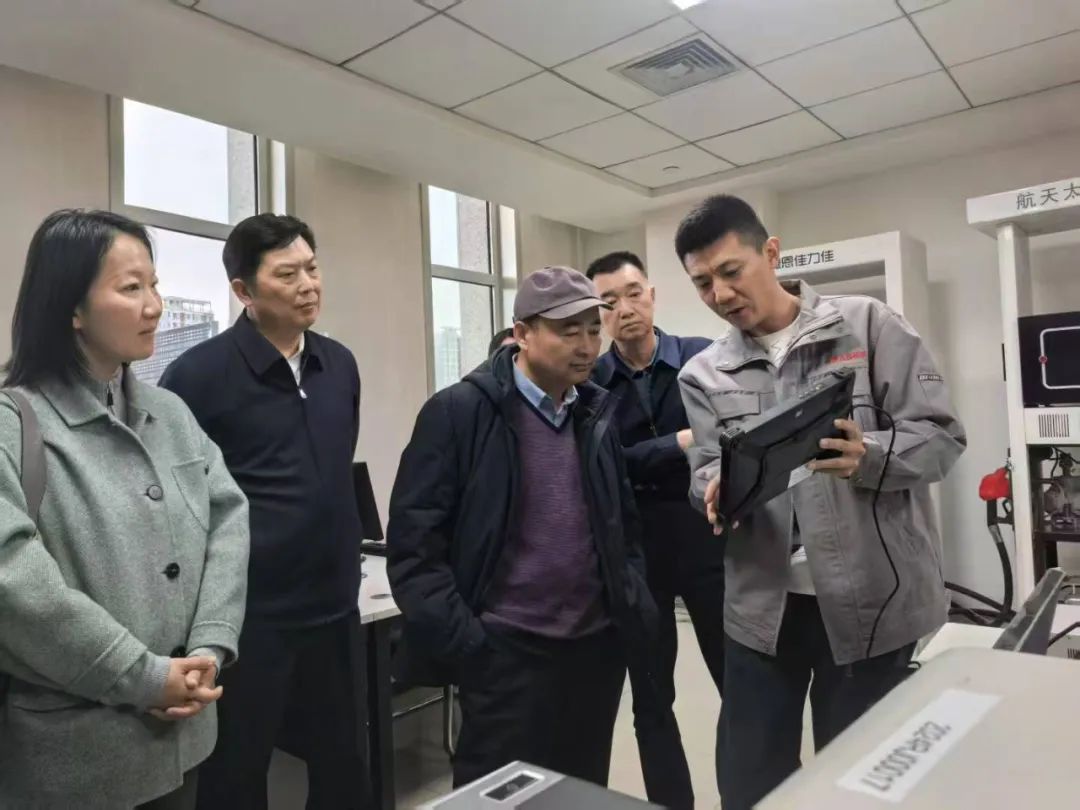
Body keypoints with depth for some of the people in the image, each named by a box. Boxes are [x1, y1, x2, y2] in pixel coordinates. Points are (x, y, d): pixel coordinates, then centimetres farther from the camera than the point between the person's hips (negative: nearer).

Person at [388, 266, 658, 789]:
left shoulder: (596, 414, 8)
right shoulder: (458, 412, -10)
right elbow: (413, 542, -11)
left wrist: (635, 607, 7)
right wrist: (461, 642, -15)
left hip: (599, 645, 6)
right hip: (506, 653, -5)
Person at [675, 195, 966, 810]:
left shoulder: (869, 325, -2)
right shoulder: (703, 376, 6)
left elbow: (942, 435, -6)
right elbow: (706, 471, 0)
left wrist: (868, 457, -25)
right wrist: (719, 487, -23)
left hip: (871, 599, -2)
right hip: (762, 605, 3)